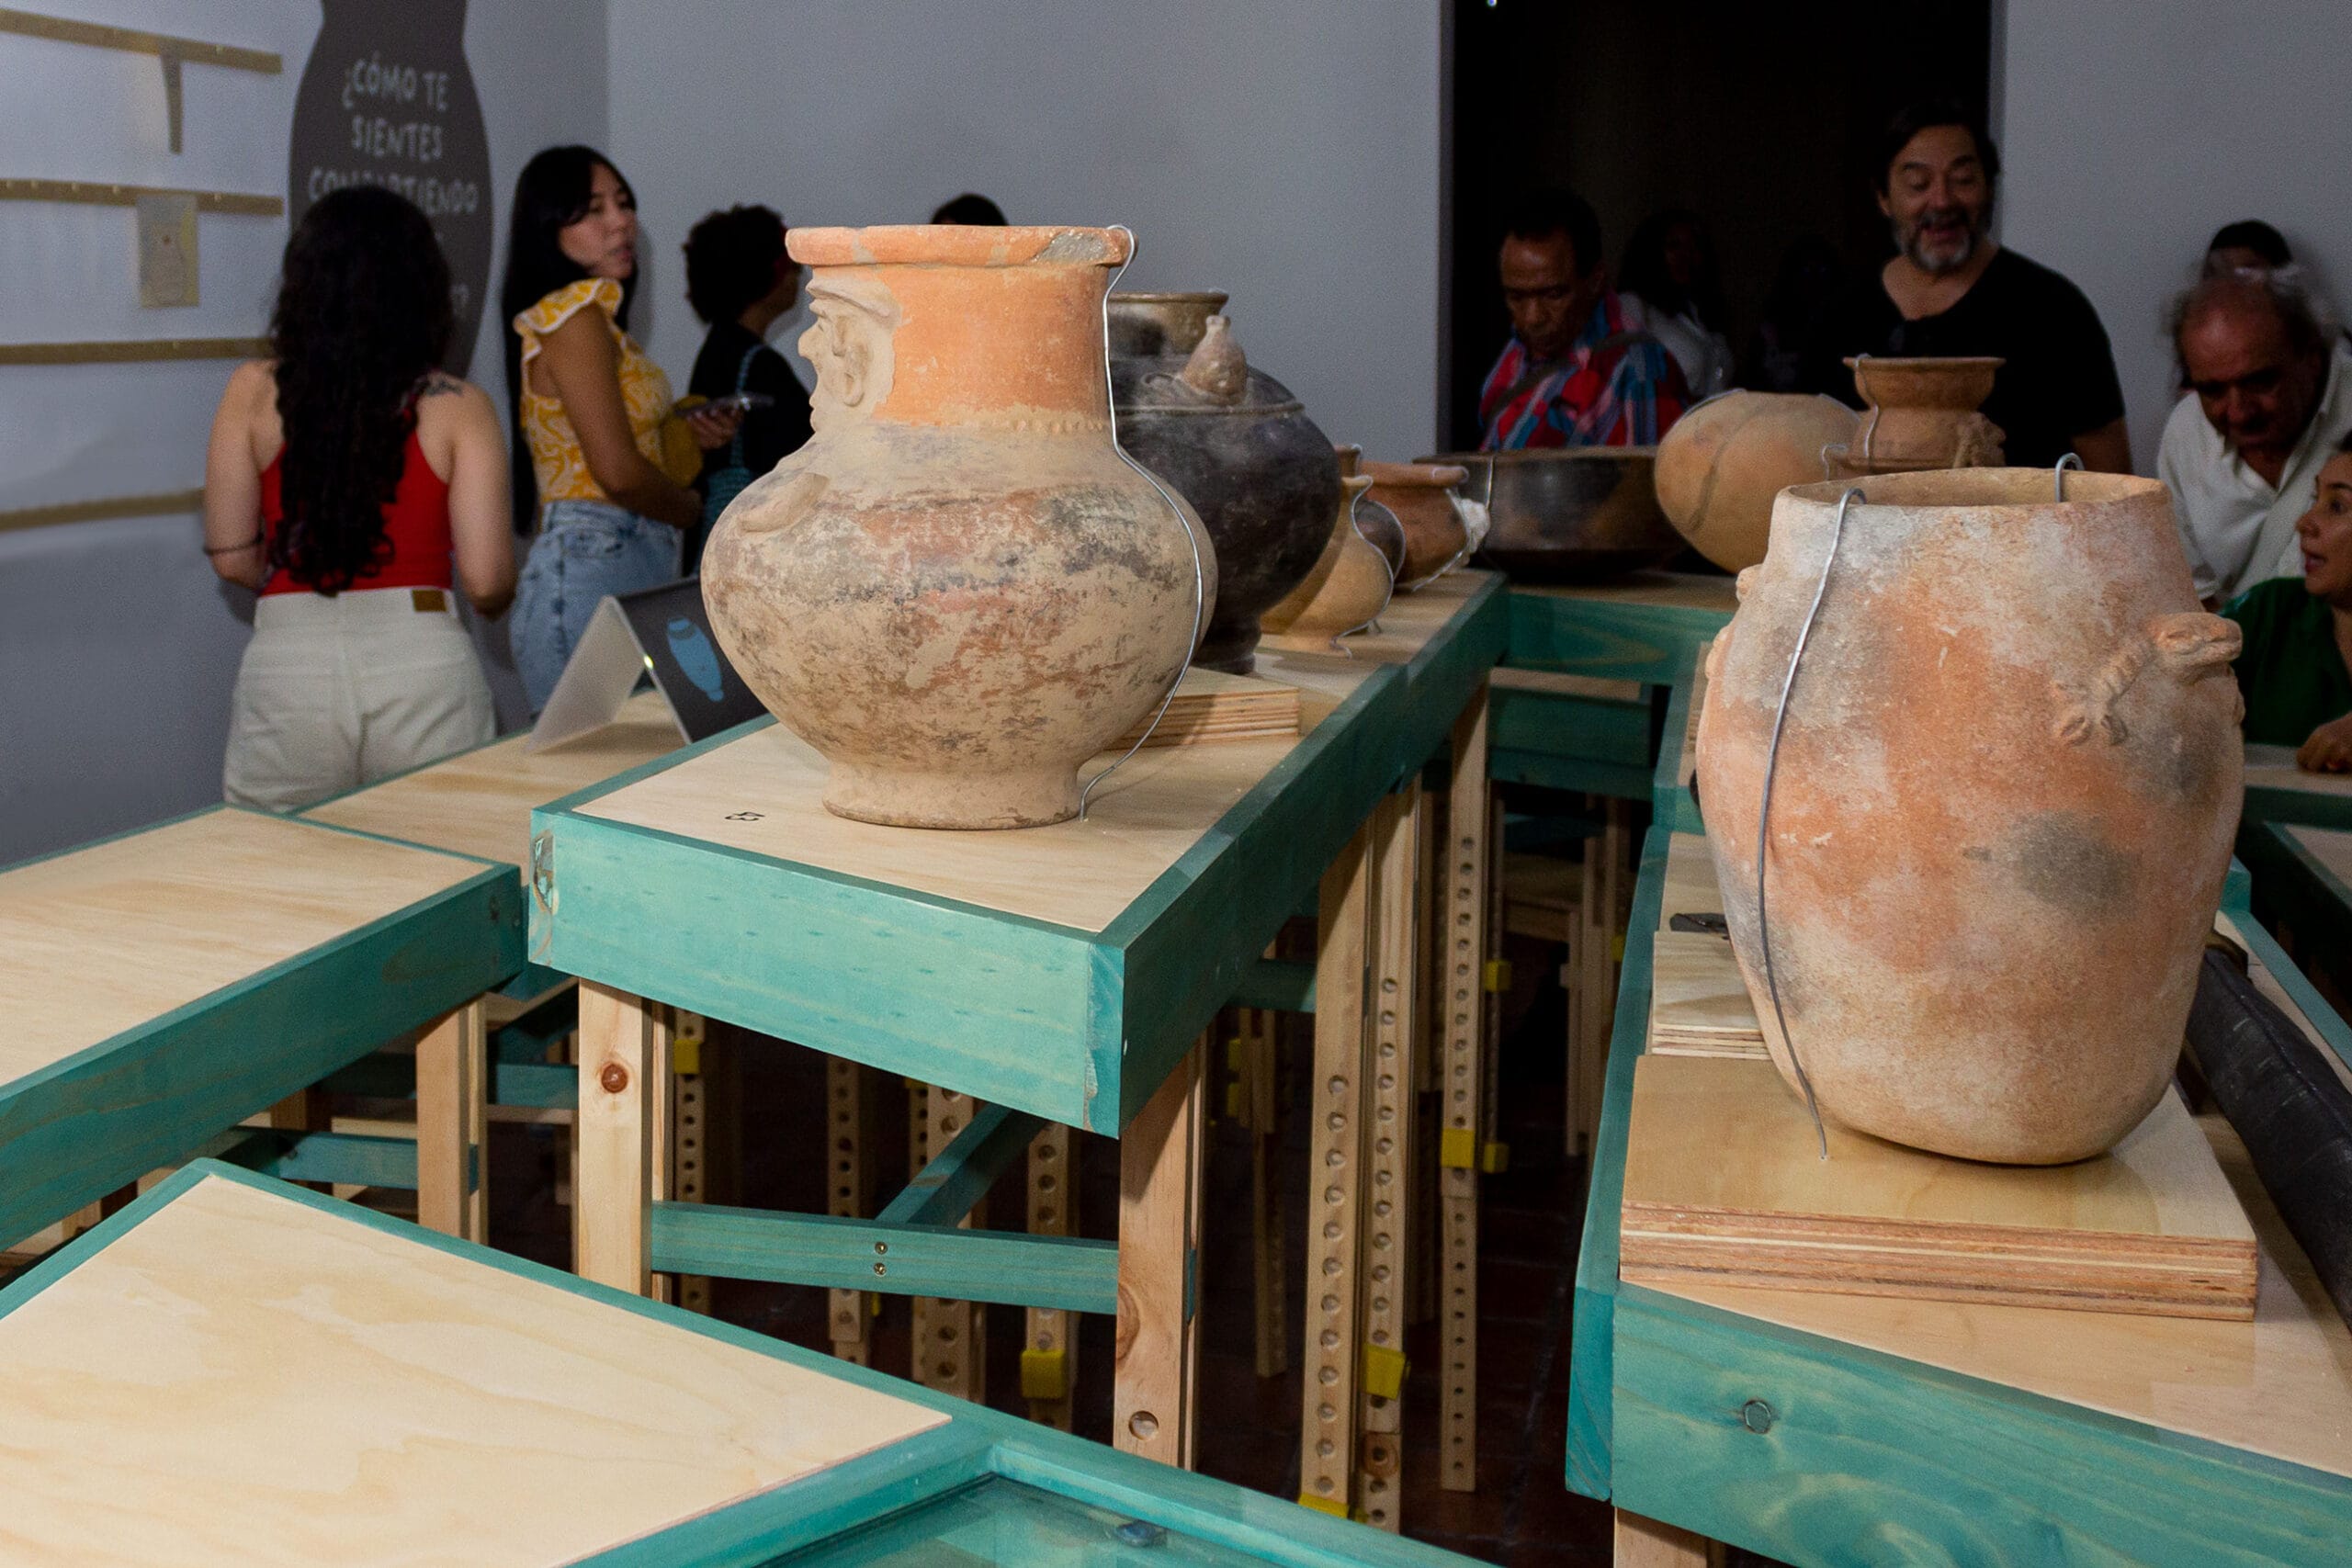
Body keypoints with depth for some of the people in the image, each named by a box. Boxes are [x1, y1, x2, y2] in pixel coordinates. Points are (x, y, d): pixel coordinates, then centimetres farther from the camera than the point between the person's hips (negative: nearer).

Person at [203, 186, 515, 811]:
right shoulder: (459, 408, 0)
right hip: (423, 660, -1)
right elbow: (487, 584, -4)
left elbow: (233, 559, 5)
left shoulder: (254, 392, 4)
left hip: (286, 664, 1)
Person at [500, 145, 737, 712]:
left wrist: (688, 438, 9)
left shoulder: (595, 316, 19)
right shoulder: (575, 315, -10)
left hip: (637, 569, 9)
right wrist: (691, 508, 1)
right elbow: (619, 472, -16)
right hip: (592, 570, -9)